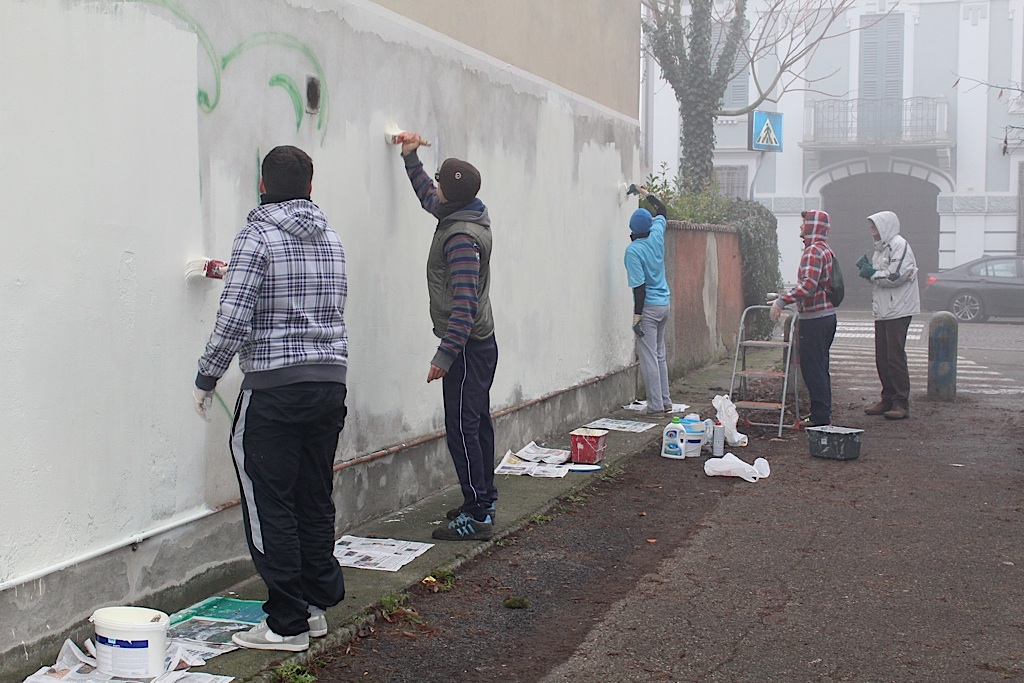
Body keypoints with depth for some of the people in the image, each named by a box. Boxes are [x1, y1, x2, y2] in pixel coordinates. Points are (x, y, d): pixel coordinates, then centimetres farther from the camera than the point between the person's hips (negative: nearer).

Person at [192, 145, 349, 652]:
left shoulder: (257, 238, -10)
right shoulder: (331, 239, 11)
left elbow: (234, 320, -17)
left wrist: (206, 379, -2)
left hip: (274, 388, -7)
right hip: (330, 382, 7)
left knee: (271, 509, 2)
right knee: (315, 501, 15)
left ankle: (288, 623, 6)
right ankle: (317, 606, 23)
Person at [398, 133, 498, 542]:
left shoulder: (462, 238, -21)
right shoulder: (457, 217, 9)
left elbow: (464, 303, -26)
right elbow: (426, 196, 33)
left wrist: (444, 355, -28)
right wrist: (410, 158, 35)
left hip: (467, 346, -11)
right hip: (478, 343, 11)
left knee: (462, 427, -9)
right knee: (477, 423, 15)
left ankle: (477, 516, -7)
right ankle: (483, 501, 25)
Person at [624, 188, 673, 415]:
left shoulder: (633, 250, -16)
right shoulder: (656, 236, 1)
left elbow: (640, 285, -19)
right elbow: (662, 211, 23)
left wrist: (637, 315, -17)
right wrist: (647, 195, 37)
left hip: (648, 306, -7)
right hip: (664, 304, 7)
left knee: (648, 357, -2)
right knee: (660, 354, 15)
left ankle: (656, 405, -1)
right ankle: (665, 402, 19)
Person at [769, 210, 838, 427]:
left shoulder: (813, 251, -16)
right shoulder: (826, 250, 16)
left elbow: (808, 285, -28)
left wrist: (781, 301, -27)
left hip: (815, 319, -10)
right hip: (827, 314, 10)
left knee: (812, 368, -6)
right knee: (819, 367, 15)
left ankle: (821, 417, -4)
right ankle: (822, 414, 22)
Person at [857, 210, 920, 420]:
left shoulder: (899, 245, -10)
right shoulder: (881, 248, 20)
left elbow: (897, 276, -20)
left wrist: (873, 274, -8)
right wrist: (867, 268, 5)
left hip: (897, 311, -9)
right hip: (883, 312, 9)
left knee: (895, 356, -9)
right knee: (882, 357, 10)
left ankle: (902, 403, -5)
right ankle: (888, 399, 17)